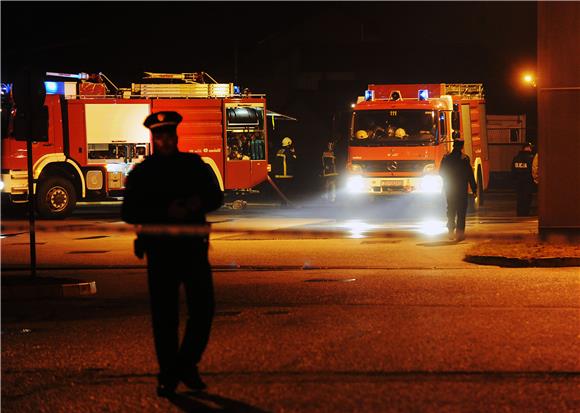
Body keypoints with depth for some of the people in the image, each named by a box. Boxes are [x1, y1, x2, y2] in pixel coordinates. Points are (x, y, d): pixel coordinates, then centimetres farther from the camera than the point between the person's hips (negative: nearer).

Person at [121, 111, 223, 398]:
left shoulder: (194, 165, 9)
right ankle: (168, 376, 8)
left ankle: (187, 365, 18)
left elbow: (216, 197, 13)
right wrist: (166, 211, -19)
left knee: (203, 308, -1)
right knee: (164, 315, -1)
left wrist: (198, 203, -11)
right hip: (160, 250, -2)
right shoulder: (142, 173, 2)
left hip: (193, 246, 2)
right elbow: (129, 212, -5)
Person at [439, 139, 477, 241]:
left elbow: (441, 172, 8)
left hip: (449, 189, 4)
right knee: (461, 212, 0)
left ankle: (451, 232, 16)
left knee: (451, 210, 16)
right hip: (461, 189, -4)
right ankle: (460, 233, -9)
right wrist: (474, 188, -4)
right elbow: (470, 174, -11)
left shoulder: (446, 158, 0)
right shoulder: (465, 158, -12)